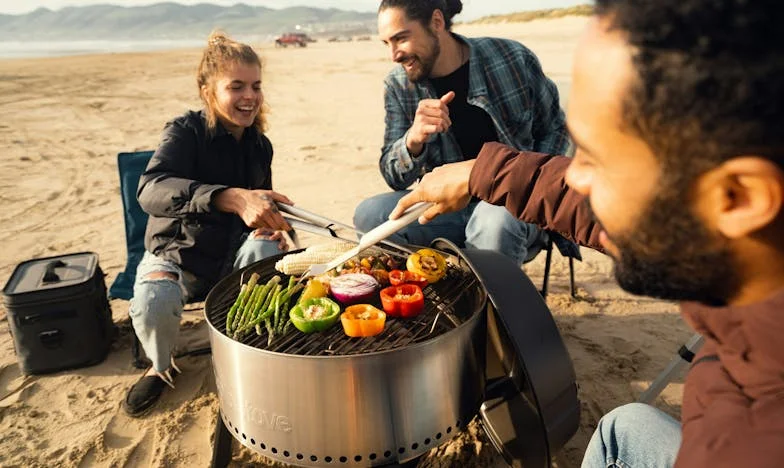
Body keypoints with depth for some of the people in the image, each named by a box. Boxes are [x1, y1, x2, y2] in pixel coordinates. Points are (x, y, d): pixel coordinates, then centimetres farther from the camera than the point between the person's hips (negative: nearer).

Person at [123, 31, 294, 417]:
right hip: (178, 253, -3)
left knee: (264, 249, -31)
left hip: (234, 254, 3)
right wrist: (233, 198, -54)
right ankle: (161, 367, 4)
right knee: (153, 302, -33)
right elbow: (151, 190, -38)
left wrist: (272, 226, -12)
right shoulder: (185, 132, -17)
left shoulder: (260, 146, 0)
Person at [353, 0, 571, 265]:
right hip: (448, 207, 3)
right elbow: (395, 178, -3)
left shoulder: (514, 59, -7)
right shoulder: (398, 86, -1)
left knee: (495, 219, -38)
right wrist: (413, 139, -25)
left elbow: (554, 129, 7)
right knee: (368, 215, -23)